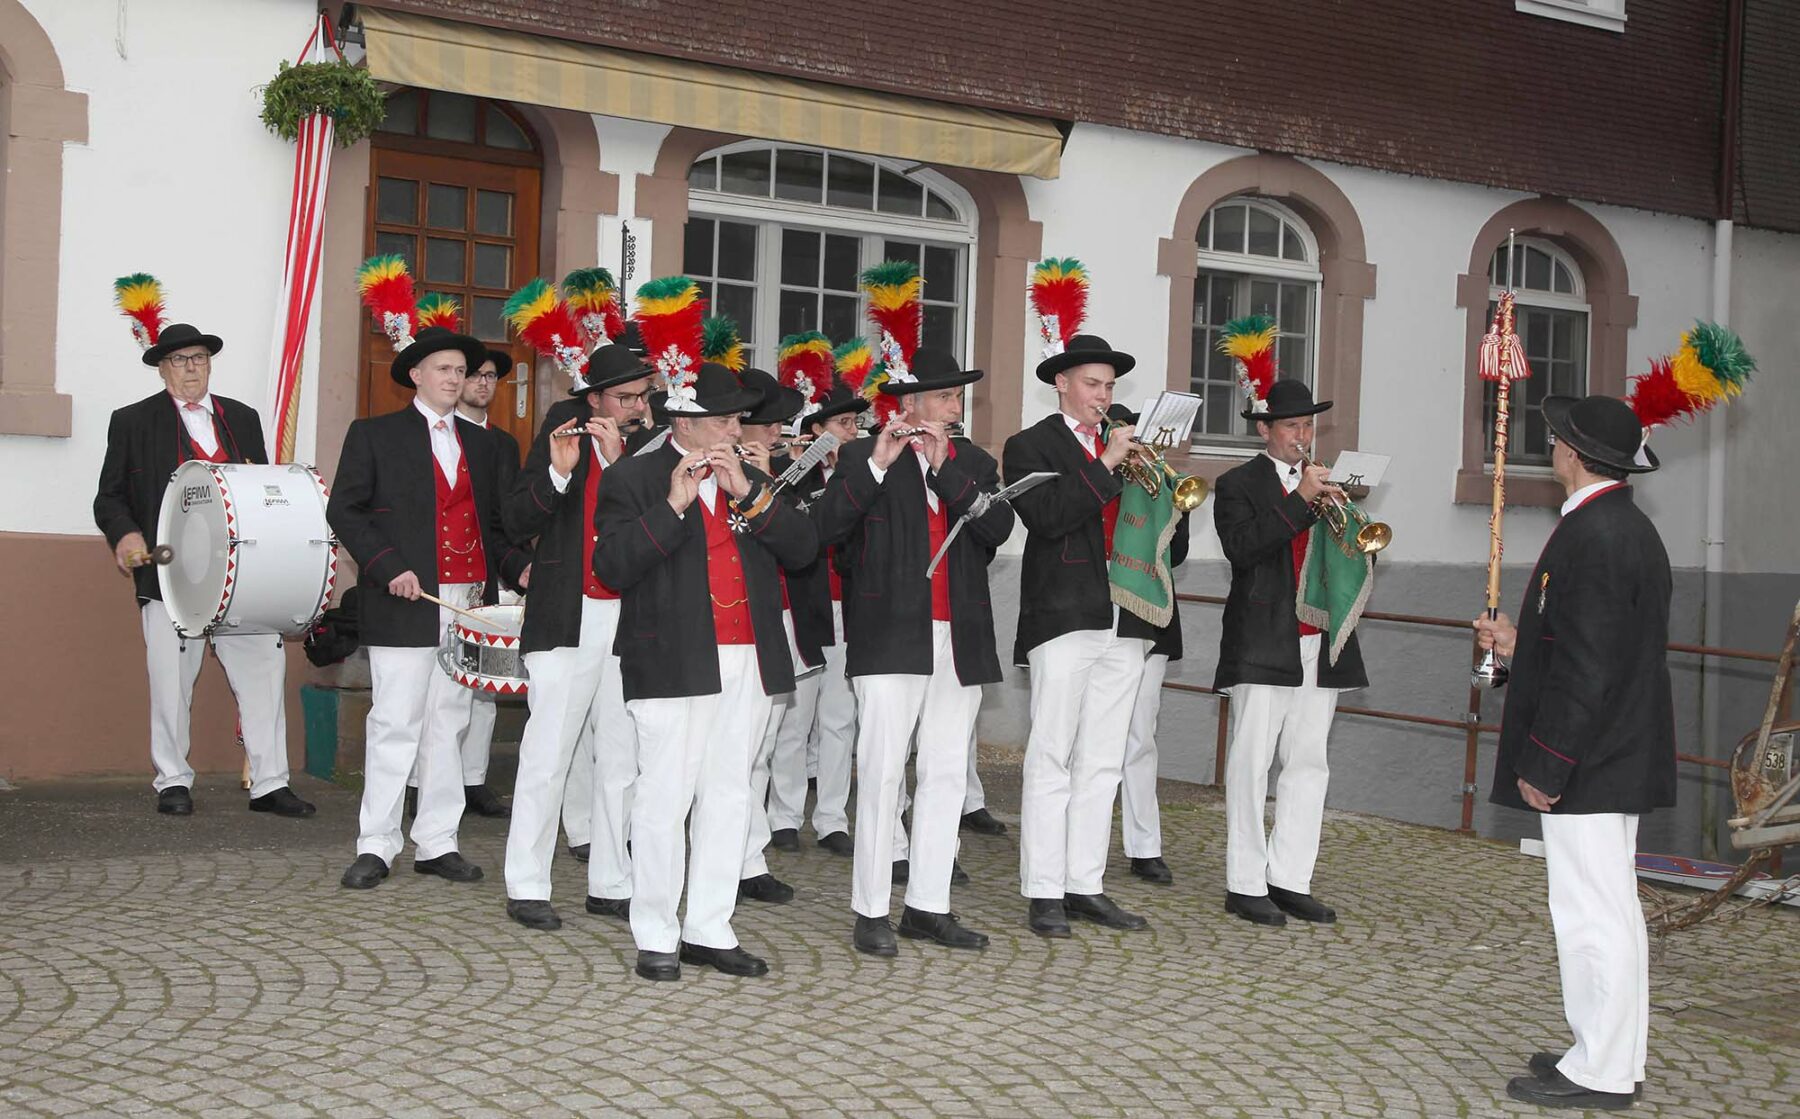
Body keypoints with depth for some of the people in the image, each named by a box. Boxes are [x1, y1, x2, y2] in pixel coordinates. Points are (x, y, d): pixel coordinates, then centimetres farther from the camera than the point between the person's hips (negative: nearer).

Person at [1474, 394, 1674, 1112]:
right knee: (1610, 910, 17)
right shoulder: (1629, 528, 13)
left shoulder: (1592, 535, -20)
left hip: (1586, 761, -11)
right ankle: (1610, 1058, 27)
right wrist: (1523, 644, 18)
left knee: (1591, 913, -3)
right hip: (1619, 756, 11)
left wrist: (1544, 765, -20)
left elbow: (1587, 668, -23)